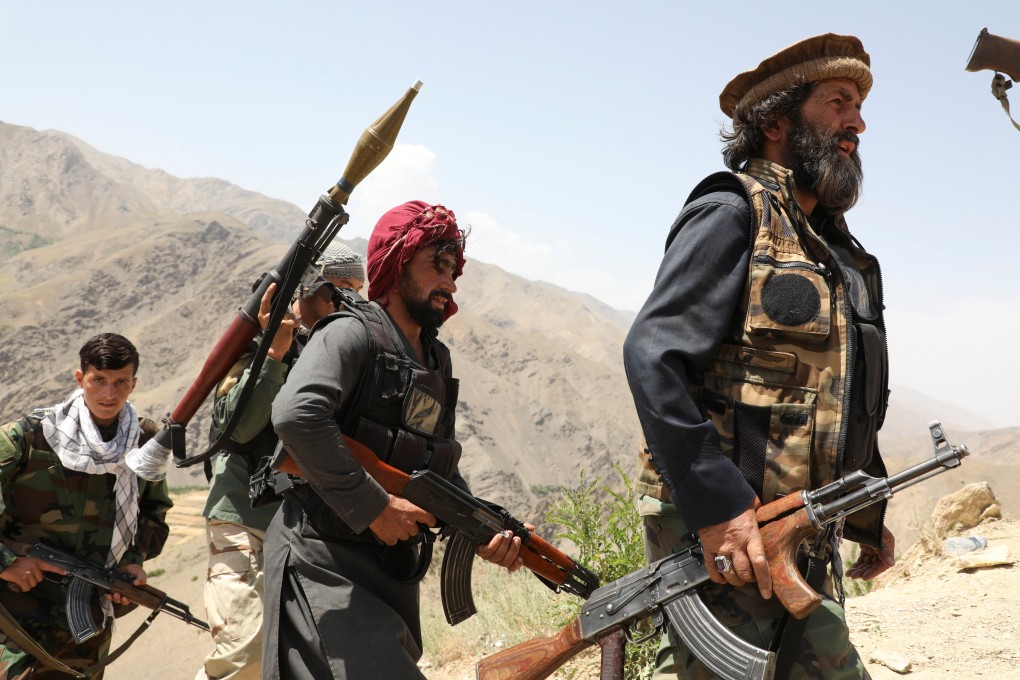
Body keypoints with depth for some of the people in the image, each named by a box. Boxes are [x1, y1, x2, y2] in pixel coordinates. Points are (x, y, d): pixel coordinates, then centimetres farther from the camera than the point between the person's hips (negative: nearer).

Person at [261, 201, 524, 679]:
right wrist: (374, 508, -25)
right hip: (323, 563, -9)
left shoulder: (437, 360, 14)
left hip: (393, 566, 9)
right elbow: (296, 414, -31)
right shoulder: (353, 334, -13)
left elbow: (443, 470, 18)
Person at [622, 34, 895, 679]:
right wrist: (717, 504, -24)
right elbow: (652, 355, -19)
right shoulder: (734, 215, -7)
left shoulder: (837, 249, 19)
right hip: (719, 531, -8)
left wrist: (868, 518, 20)